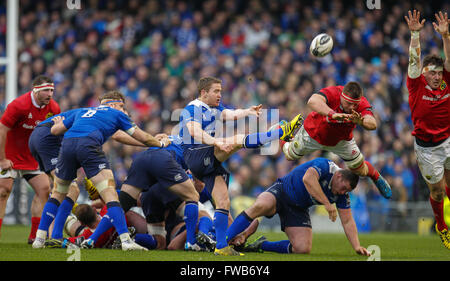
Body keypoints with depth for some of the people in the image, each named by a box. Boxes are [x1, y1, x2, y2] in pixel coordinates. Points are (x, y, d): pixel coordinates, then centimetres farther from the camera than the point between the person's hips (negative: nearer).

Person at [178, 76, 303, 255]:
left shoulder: (213, 109, 20)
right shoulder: (192, 109, -6)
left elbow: (230, 114, 1)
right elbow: (195, 132, -25)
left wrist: (247, 112, -20)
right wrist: (217, 142, -39)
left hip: (209, 161, 9)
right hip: (196, 157, -9)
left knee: (223, 202, 1)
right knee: (237, 141, -21)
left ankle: (221, 247, 0)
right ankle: (282, 133, -22)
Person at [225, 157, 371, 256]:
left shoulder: (342, 194, -3)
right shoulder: (324, 165, -22)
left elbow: (347, 221, 1)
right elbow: (308, 179, -41)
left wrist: (357, 247, -10)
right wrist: (327, 203, -41)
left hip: (298, 210, 6)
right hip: (281, 191, -6)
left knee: (303, 249, -13)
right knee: (260, 206, -38)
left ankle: (262, 245, 7)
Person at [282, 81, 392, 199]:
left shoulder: (362, 104, -32)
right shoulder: (332, 93, -40)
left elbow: (373, 124, -48)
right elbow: (312, 101, -61)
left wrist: (361, 121, -70)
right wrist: (333, 114, -75)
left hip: (341, 140, 2)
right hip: (314, 133, -1)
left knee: (361, 170, 7)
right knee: (290, 156, 19)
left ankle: (377, 177, 42)